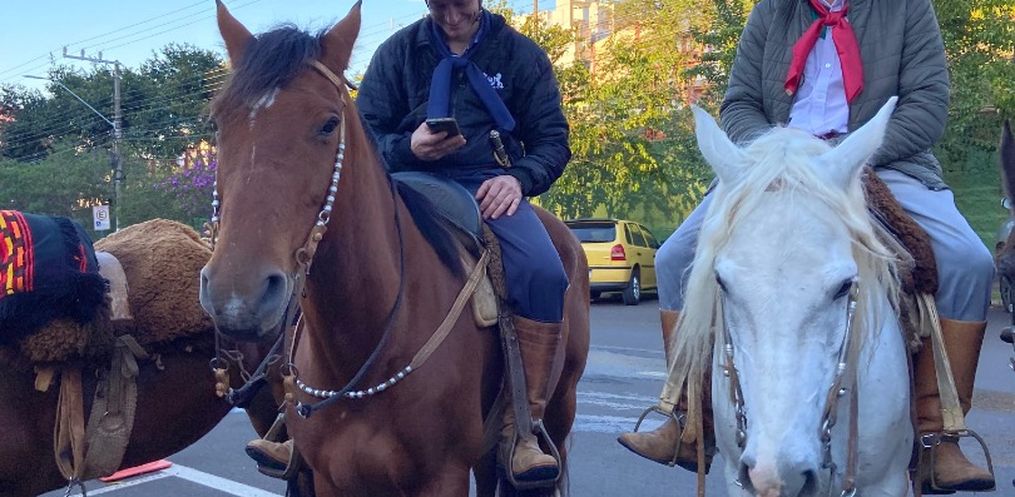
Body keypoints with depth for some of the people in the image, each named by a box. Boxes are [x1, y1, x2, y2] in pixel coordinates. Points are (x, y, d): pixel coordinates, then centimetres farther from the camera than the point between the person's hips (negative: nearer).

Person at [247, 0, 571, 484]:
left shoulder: (520, 54, 7)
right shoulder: (398, 51, 9)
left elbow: (552, 140, 8)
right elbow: (366, 136, 8)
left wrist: (518, 178, -14)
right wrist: (408, 148, -15)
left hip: (490, 187, -1)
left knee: (544, 274, -31)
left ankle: (521, 426, -23)